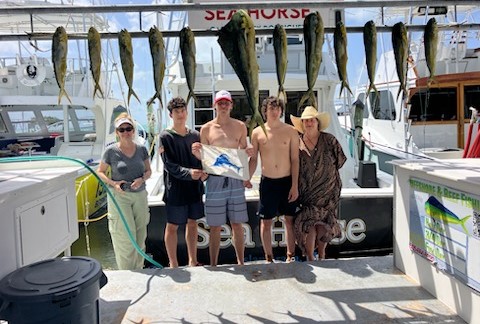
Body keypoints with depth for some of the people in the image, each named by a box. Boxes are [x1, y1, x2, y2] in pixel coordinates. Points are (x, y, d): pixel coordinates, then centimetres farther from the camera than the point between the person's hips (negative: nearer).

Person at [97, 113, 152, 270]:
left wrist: (142, 179, -10)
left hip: (140, 195, 4)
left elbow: (148, 171, 12)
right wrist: (113, 183, -14)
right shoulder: (111, 151, -5)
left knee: (140, 236, 9)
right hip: (119, 197, -3)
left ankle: (138, 270, 24)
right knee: (125, 237, -5)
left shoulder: (141, 149, 3)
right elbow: (100, 172, 3)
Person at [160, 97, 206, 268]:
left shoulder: (195, 135, 7)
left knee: (192, 223, 14)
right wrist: (188, 173, -26)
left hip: (195, 187, 5)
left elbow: (202, 159, 12)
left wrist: (203, 172, -9)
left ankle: (193, 261, 28)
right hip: (175, 188, -4)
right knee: (172, 226, 5)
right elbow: (169, 164, -12)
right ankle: (173, 264, 18)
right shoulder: (166, 137, -6)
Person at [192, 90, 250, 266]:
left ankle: (241, 263, 22)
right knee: (215, 227, 4)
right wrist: (196, 153, -14)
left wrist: (248, 153, -6)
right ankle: (213, 265, 17)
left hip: (236, 180, 1)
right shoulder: (206, 129, 4)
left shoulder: (240, 126, 8)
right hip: (215, 180, -1)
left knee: (237, 224, 9)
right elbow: (203, 159, 6)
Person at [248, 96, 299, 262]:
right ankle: (269, 258, 21)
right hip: (267, 182, 1)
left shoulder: (290, 131, -1)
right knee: (265, 222, 6)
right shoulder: (257, 133, 1)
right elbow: (253, 159, 6)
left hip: (287, 181, 0)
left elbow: (295, 160, -2)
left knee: (290, 220, 8)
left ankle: (290, 255, 24)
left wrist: (295, 185, -7)